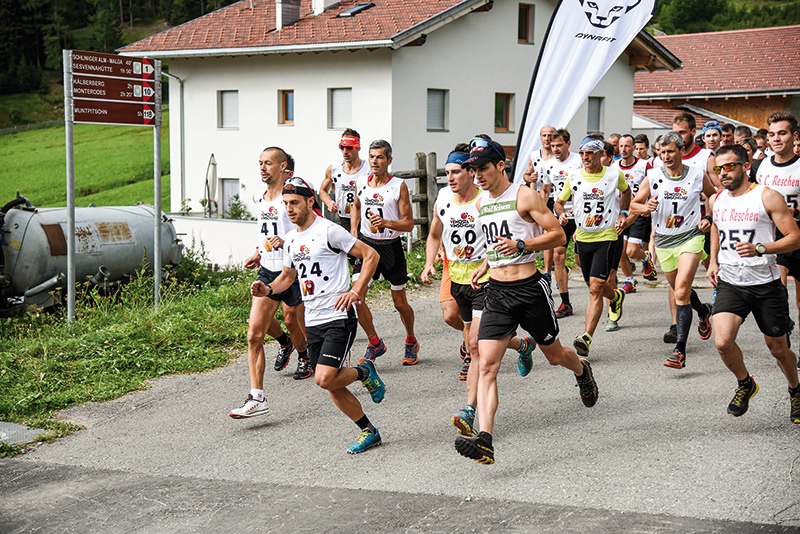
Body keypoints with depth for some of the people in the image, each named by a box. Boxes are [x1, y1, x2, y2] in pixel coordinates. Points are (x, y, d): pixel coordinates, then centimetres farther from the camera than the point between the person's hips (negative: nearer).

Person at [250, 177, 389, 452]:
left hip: (339, 318, -8)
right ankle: (369, 432, 23)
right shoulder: (291, 239, 13)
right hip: (313, 322, 8)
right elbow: (288, 275, 26)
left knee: (324, 379, -20)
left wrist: (356, 291, -16)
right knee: (333, 387, 7)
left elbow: (370, 255, -9)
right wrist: (268, 289, 6)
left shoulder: (328, 230, -10)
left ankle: (364, 373, 10)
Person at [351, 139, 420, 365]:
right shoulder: (361, 184, 3)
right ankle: (375, 343, 6)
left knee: (400, 302, 8)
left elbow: (409, 223, -10)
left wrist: (387, 223, -27)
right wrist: (354, 231, 15)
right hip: (366, 244, 3)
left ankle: (411, 341, 35)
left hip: (391, 247, -3)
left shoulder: (399, 186, -10)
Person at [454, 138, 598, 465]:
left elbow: (558, 235, -11)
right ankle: (484, 441, -21)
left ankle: (582, 370, 53)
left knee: (554, 355, 16)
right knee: (486, 366, -12)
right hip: (496, 291, 5)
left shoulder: (524, 196, -8)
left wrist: (520, 245, -22)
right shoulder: (481, 204, 12)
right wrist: (484, 266, 12)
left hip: (529, 288, -5)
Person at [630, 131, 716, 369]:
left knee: (681, 291, -19)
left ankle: (680, 349, -21)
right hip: (664, 241, 4)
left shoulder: (698, 175, -4)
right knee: (680, 290, 20)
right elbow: (633, 205, 2)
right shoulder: (652, 177, -3)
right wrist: (646, 207, -19)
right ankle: (703, 311, 54)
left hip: (690, 236, -3)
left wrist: (708, 219, -1)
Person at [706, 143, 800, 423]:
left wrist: (759, 249, -24)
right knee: (722, 342, -17)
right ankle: (745, 384, 13)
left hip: (766, 284, -3)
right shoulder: (716, 200, 7)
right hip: (729, 283, 3)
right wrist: (713, 261, 14)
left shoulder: (768, 197, -9)